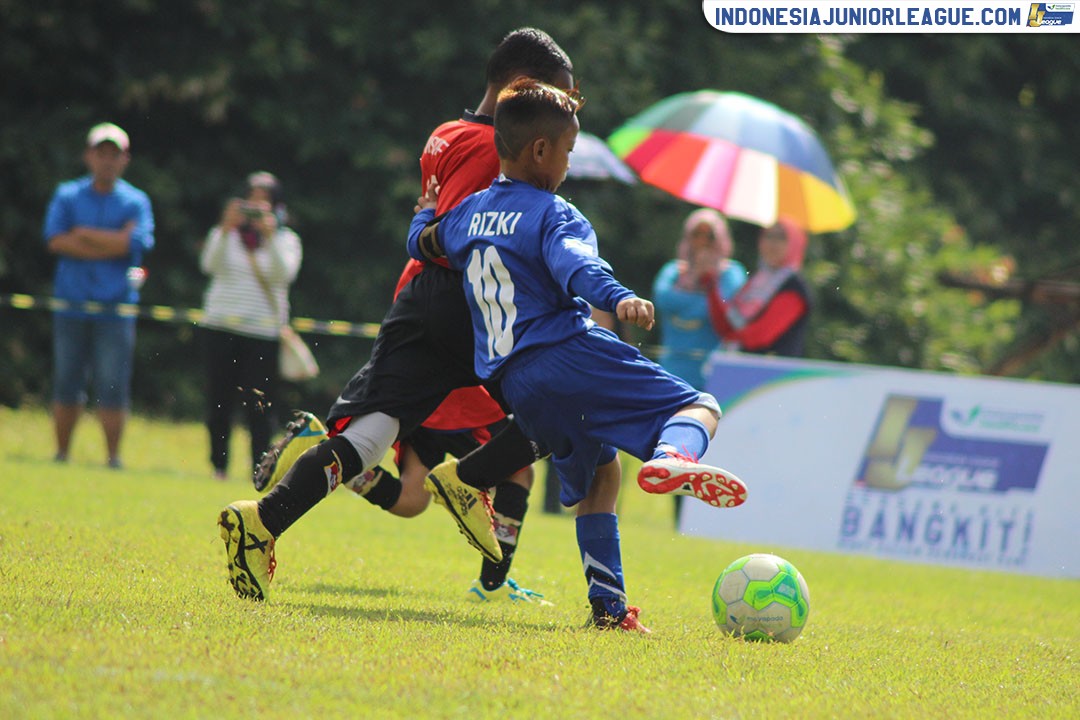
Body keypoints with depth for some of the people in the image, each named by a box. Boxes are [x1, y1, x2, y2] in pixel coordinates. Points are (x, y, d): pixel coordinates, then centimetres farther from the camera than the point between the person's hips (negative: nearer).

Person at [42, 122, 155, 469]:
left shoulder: (136, 201, 7)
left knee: (113, 387, -5)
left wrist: (83, 233, -4)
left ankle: (113, 457, 0)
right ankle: (61, 454, 11)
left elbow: (136, 242, -9)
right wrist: (111, 243, -9)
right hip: (71, 304, 1)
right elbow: (55, 240, -5)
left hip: (115, 307, -1)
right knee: (66, 385, 3)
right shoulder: (67, 195, 10)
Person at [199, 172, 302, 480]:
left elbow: (284, 274, -10)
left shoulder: (286, 240, 7)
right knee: (219, 403, 3)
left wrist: (269, 235, -20)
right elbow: (211, 264, -6)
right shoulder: (227, 234, 11)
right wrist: (226, 229, -19)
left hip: (262, 332, -2)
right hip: (220, 328, 2)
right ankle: (218, 465, 10)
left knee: (259, 404, -7)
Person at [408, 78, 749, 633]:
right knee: (699, 409, -7)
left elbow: (420, 244, 39)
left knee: (597, 472, 23)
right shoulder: (551, 213, -4)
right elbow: (574, 265, -25)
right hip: (567, 353, -7)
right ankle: (672, 457, -43)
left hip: (514, 385, 7)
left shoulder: (467, 213, 18)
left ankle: (607, 604, 12)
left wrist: (426, 210, 60)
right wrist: (617, 298, -42)